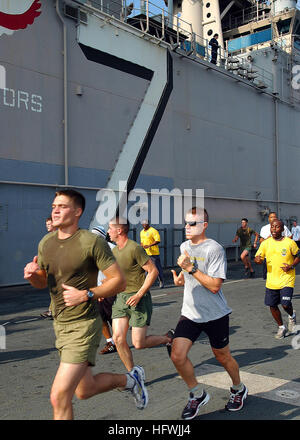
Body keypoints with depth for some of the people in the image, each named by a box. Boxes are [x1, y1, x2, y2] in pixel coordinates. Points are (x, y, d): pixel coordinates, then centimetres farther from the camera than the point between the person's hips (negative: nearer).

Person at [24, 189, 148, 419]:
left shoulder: (92, 242, -15)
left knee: (59, 396, -10)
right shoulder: (46, 243, 5)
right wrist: (33, 275, -6)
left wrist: (86, 295, -25)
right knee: (85, 390, 21)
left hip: (84, 325, -8)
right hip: (60, 324, 8)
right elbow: (42, 282, 17)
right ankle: (130, 379, 46)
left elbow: (119, 282, -14)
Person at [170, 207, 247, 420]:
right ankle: (198, 395, 15)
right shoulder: (184, 246, 6)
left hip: (215, 314, -5)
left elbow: (215, 286, -23)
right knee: (177, 355, -8)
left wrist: (191, 268, -26)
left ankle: (239, 389, 43)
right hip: (190, 313, 5)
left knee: (223, 357, 13)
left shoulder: (214, 249, -17)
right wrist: (181, 278, 3)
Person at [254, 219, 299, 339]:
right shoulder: (265, 243, 1)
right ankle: (281, 327, 30)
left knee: (286, 304, -12)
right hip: (271, 281, 3)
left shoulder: (290, 242, -6)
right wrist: (257, 260, -20)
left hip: (286, 279, -3)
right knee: (272, 305, 7)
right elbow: (258, 259, 4)